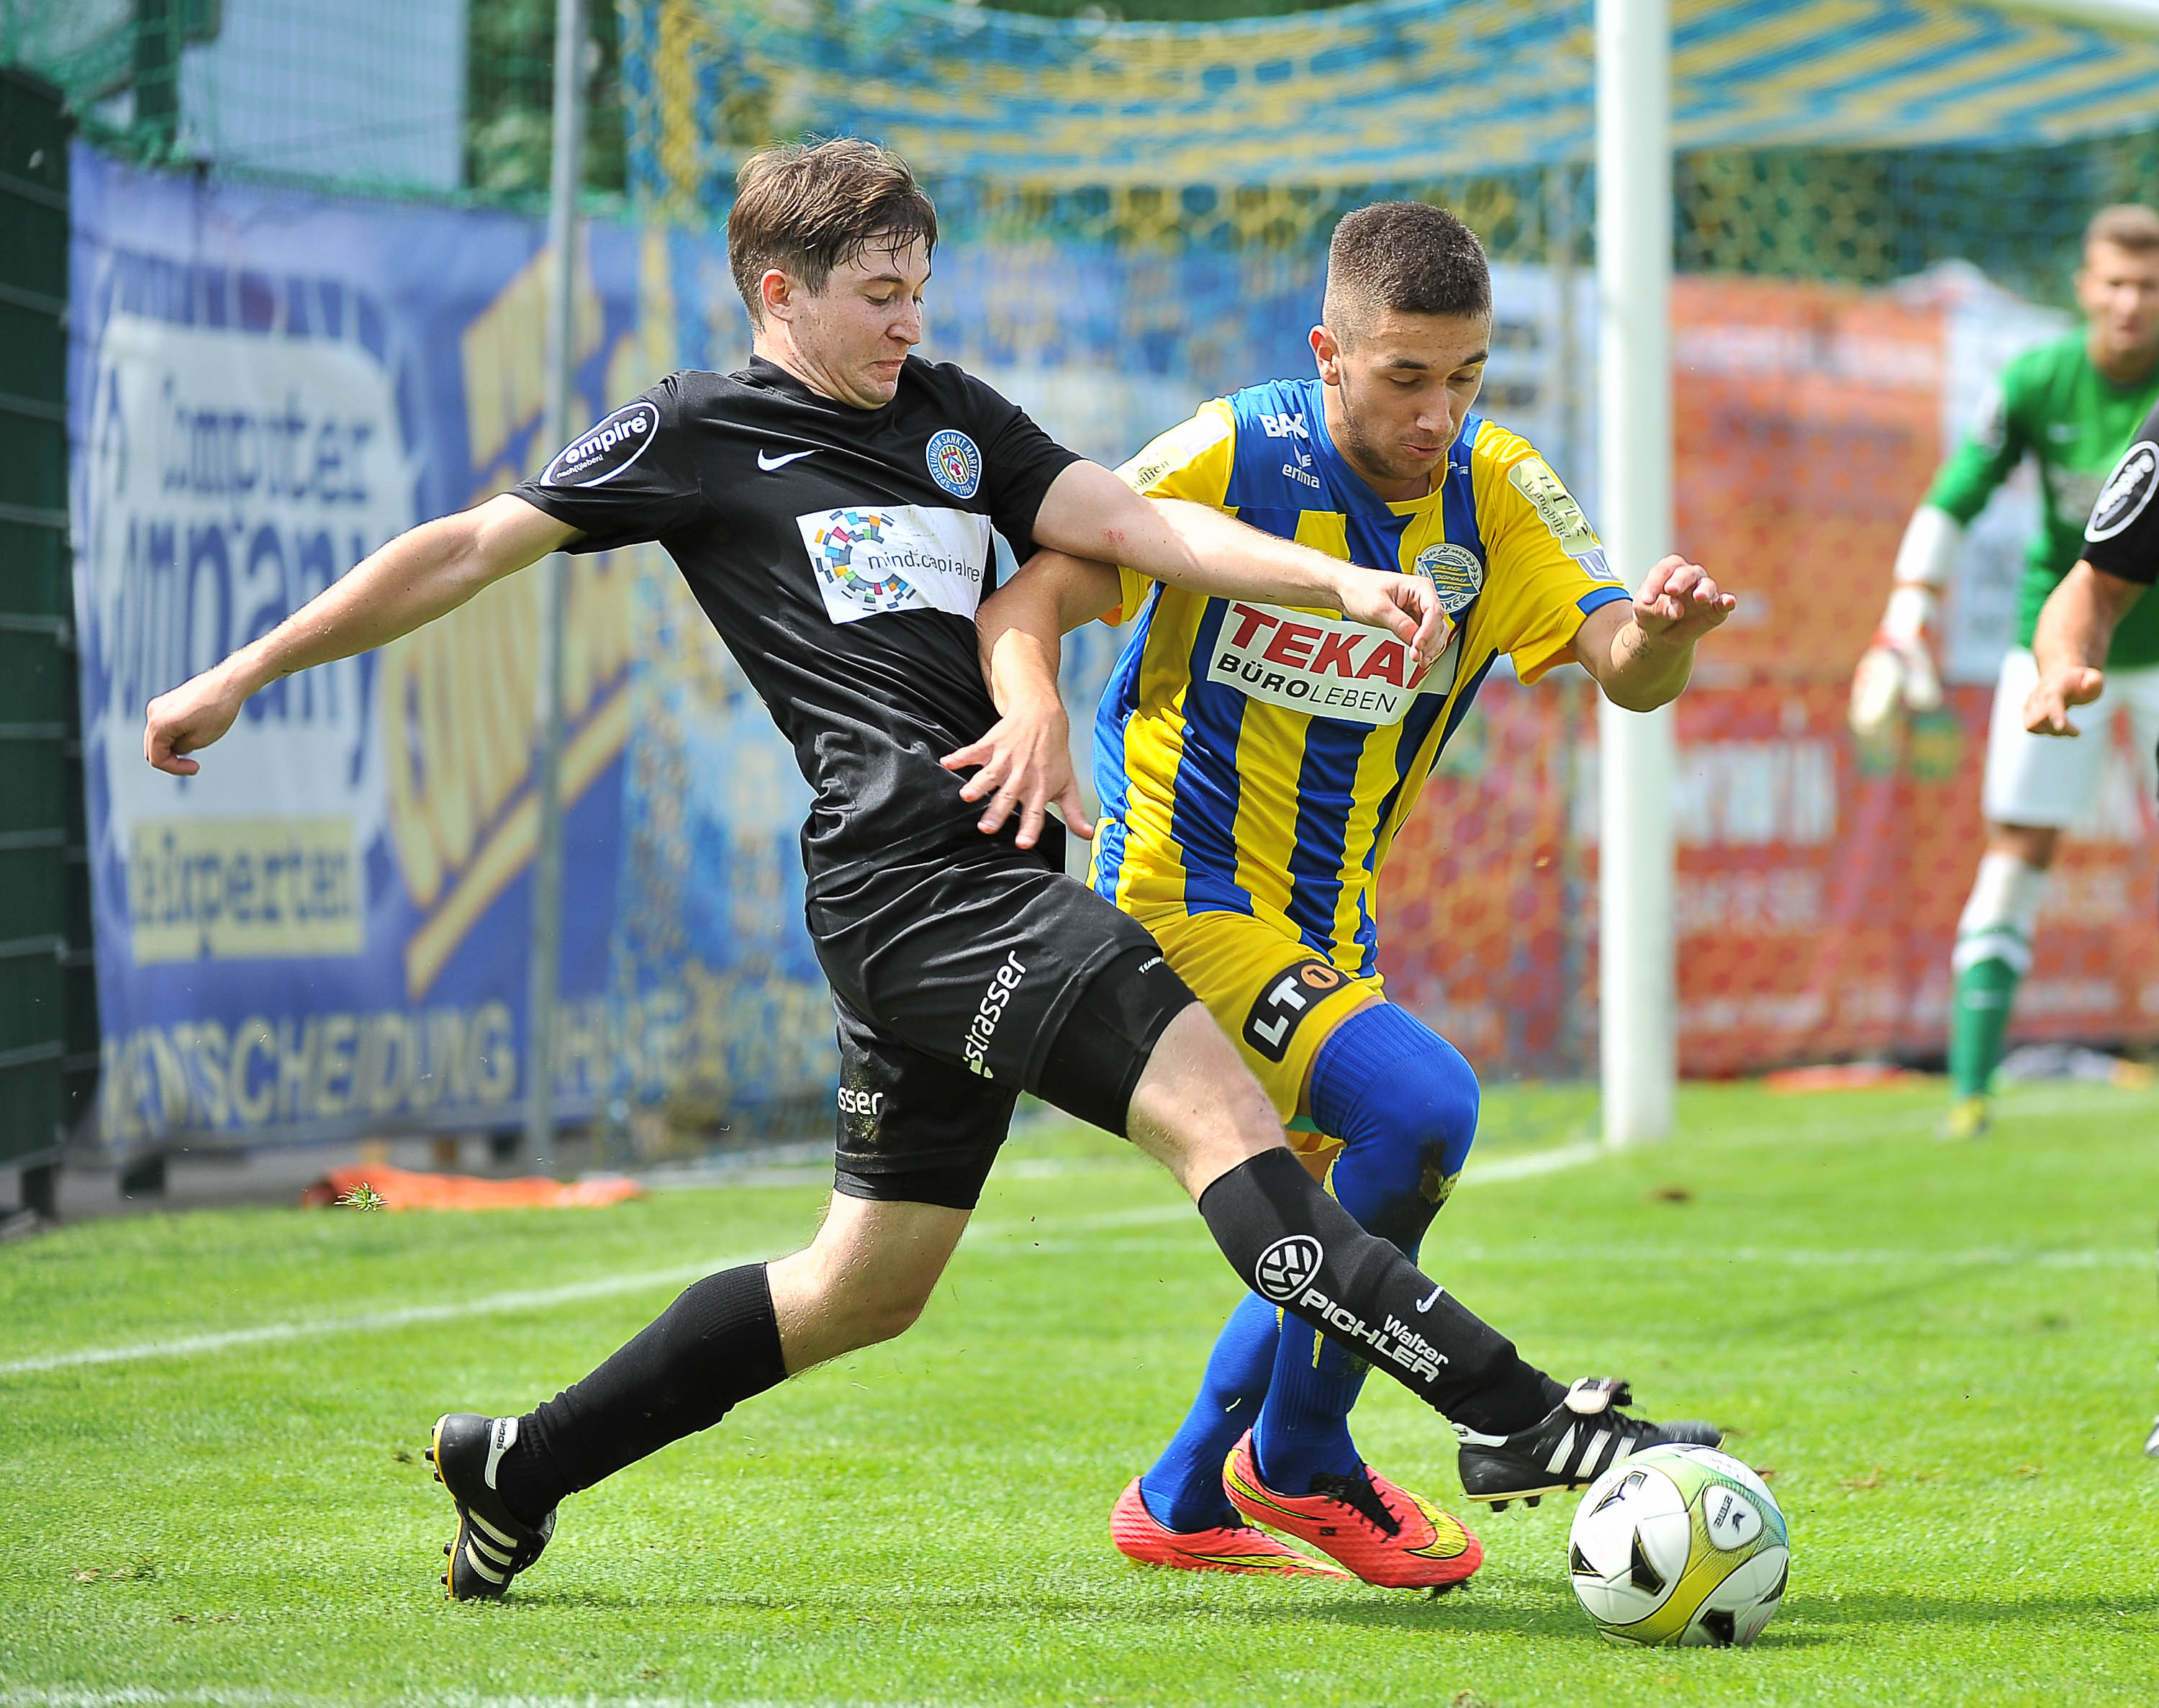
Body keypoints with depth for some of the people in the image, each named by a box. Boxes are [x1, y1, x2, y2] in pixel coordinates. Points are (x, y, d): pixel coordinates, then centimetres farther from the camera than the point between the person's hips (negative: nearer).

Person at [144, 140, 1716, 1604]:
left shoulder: (953, 416, 21)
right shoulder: (695, 434, 5)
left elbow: (1138, 524, 11)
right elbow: (470, 549, 6)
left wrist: (1340, 583, -5)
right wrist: (245, 675, 5)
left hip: (992, 876, 8)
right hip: (910, 866, -8)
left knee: (868, 1286, 15)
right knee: (1217, 1107, -20)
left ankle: (517, 1472, 26)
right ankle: (1516, 1412, -28)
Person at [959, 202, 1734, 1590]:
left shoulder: (1496, 493, -4)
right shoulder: (1230, 458, -17)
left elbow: (1625, 670, -14)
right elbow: (1024, 604, -17)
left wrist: (1665, 629, -37)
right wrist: (1035, 709, -38)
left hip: (1328, 927, 7)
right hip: (1182, 893, -7)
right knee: (1420, 1104, -27)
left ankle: (1180, 1507, 37)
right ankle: (1296, 1460, -10)